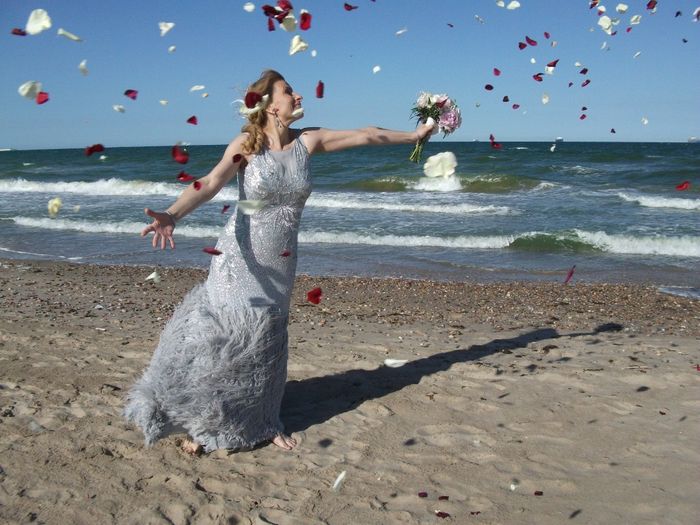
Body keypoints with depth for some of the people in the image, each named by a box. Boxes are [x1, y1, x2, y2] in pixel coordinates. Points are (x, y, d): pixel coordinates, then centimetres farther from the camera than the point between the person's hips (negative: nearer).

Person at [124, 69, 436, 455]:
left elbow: (366, 136, 11)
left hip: (280, 264, 4)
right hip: (240, 260, -4)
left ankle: (264, 423, 29)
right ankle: (200, 425, 17)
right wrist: (171, 215, -40)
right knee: (221, 338, -1)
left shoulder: (308, 141, 2)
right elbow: (210, 184, -23)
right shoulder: (246, 145, -10)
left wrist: (412, 135, 19)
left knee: (267, 343, 12)